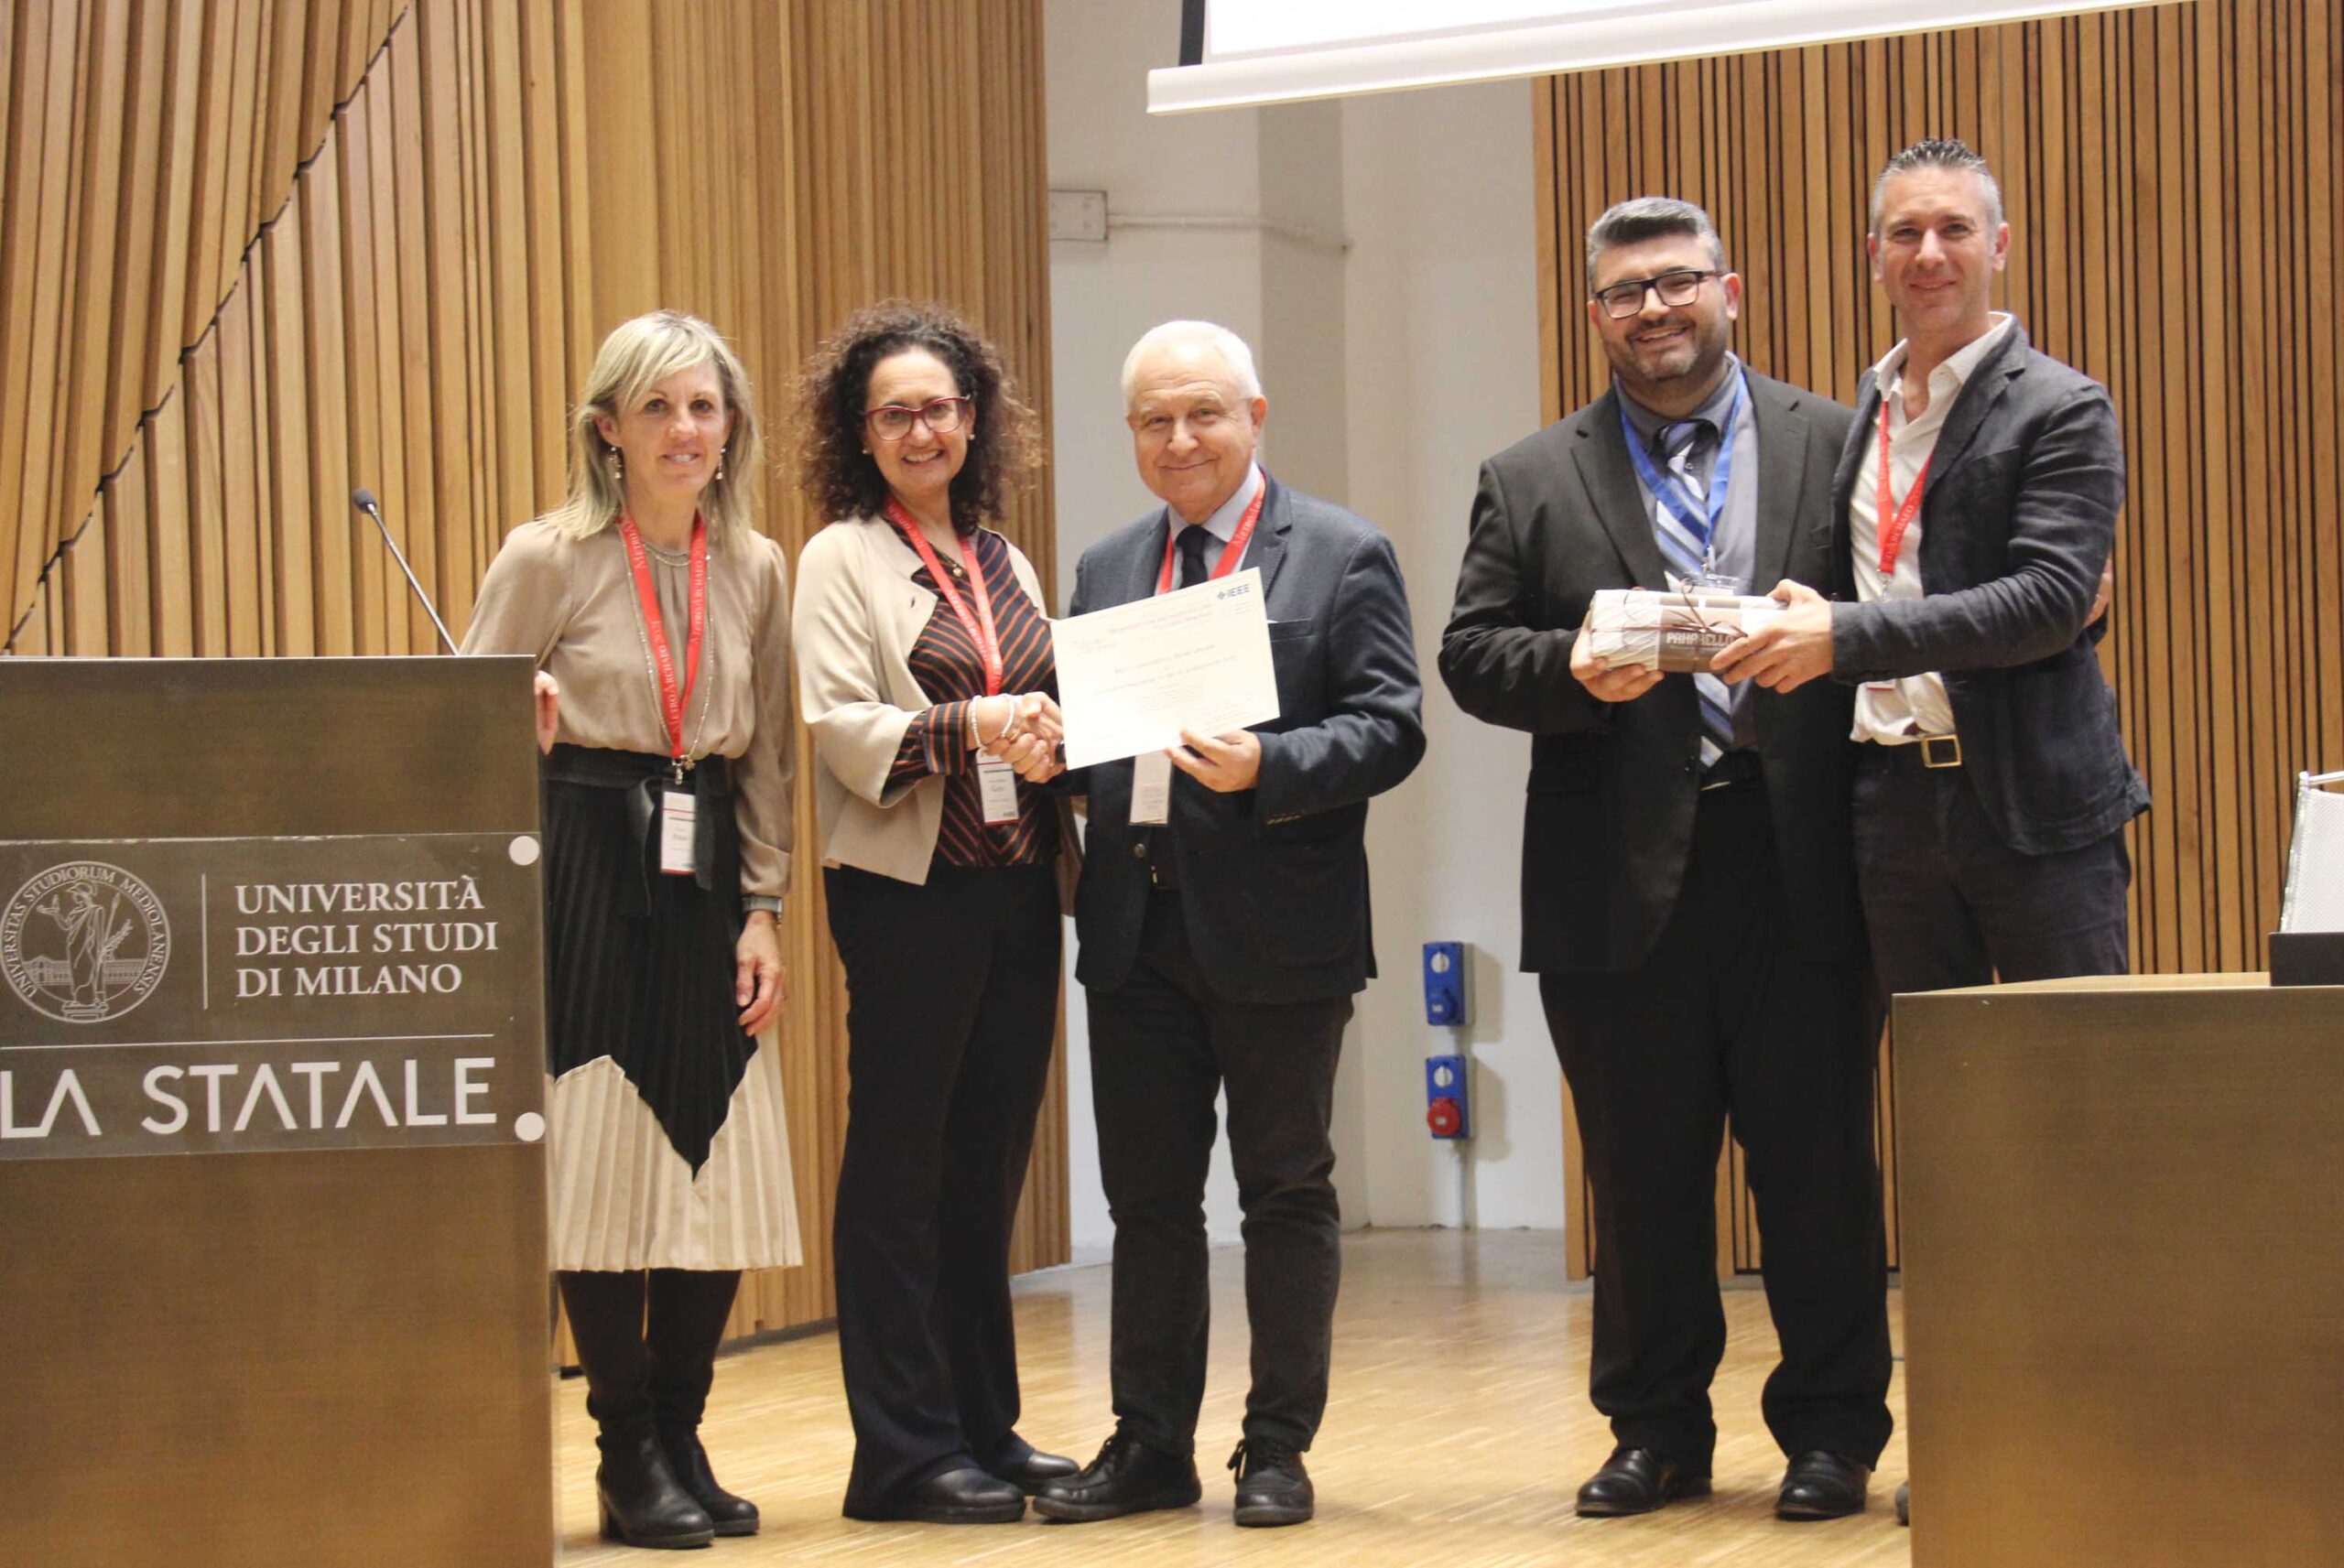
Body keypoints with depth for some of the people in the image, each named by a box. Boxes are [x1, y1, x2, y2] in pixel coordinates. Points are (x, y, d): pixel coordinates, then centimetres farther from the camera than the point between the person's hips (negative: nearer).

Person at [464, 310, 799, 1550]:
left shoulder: (755, 569, 10)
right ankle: (629, 1459, 8)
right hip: (588, 875, -4)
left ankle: (681, 1441, 16)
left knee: (720, 1166, 2)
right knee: (604, 1165, -4)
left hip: (707, 882, 4)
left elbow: (768, 758, 12)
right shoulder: (545, 559, -2)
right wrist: (521, 725, -19)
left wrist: (763, 910, 5)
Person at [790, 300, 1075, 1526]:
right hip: (907, 887, -6)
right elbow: (838, 726, -11)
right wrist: (966, 726, -23)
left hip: (1016, 886, 6)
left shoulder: (1006, 564, 17)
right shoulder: (840, 561, -1)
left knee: (989, 1161, 11)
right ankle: (905, 1450, 2)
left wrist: (1057, 736, -3)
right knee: (901, 1162, -2)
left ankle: (983, 1425, 19)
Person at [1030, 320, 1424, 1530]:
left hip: (1276, 931, -5)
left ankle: (1279, 1448, 14)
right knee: (1146, 1196, 10)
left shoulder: (1342, 555, -1)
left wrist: (1268, 769, -23)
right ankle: (1151, 1443, 20)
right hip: (1137, 931, 5)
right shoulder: (1107, 569, 15)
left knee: (1286, 1191, 4)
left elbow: (1391, 726, -8)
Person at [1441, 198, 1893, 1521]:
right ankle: (1658, 1431, 20)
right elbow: (1472, 652, 6)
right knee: (1642, 1176, 8)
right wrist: (1573, 669, -13)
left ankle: (1833, 1431, 14)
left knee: (1818, 1165, 2)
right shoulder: (1533, 482, 11)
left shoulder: (1837, 444, 9)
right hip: (1621, 878, 2)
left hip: (1798, 866, -1)